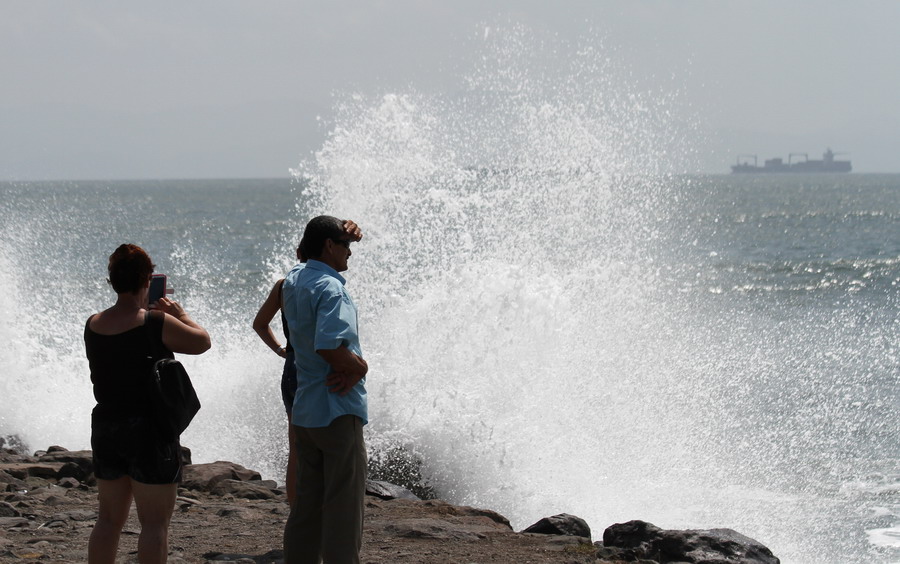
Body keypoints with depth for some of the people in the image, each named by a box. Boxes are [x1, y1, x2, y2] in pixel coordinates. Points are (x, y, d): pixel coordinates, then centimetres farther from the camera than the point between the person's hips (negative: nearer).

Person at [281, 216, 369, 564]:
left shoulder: (293, 281, 8)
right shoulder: (330, 289, -18)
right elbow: (328, 346, -29)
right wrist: (359, 367, -13)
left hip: (304, 412, 9)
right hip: (338, 410, -9)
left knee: (307, 505, 15)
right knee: (343, 507, -3)